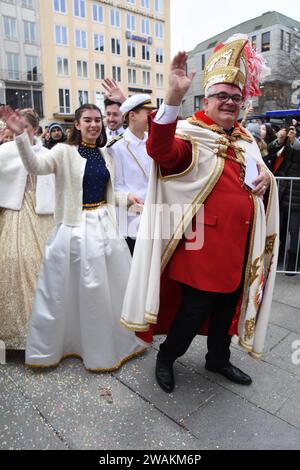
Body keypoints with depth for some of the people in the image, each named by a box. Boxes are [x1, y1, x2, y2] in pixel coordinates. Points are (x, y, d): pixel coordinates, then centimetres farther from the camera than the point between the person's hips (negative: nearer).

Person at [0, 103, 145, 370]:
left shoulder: (104, 155, 11)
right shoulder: (65, 152, -6)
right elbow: (36, 167, -24)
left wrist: (125, 197, 5)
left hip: (105, 225, 6)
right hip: (77, 228, -5)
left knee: (114, 285, 14)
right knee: (72, 290, 5)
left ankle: (115, 342, 39)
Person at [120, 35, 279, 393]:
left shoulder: (246, 141, 13)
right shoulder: (193, 137, -10)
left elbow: (258, 174, 26)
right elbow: (160, 150, -31)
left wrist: (266, 177, 1)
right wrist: (173, 97, -43)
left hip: (241, 244, 8)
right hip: (204, 243, -7)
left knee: (228, 305, 20)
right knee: (195, 309, 4)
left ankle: (218, 358, 43)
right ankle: (166, 356, 31)